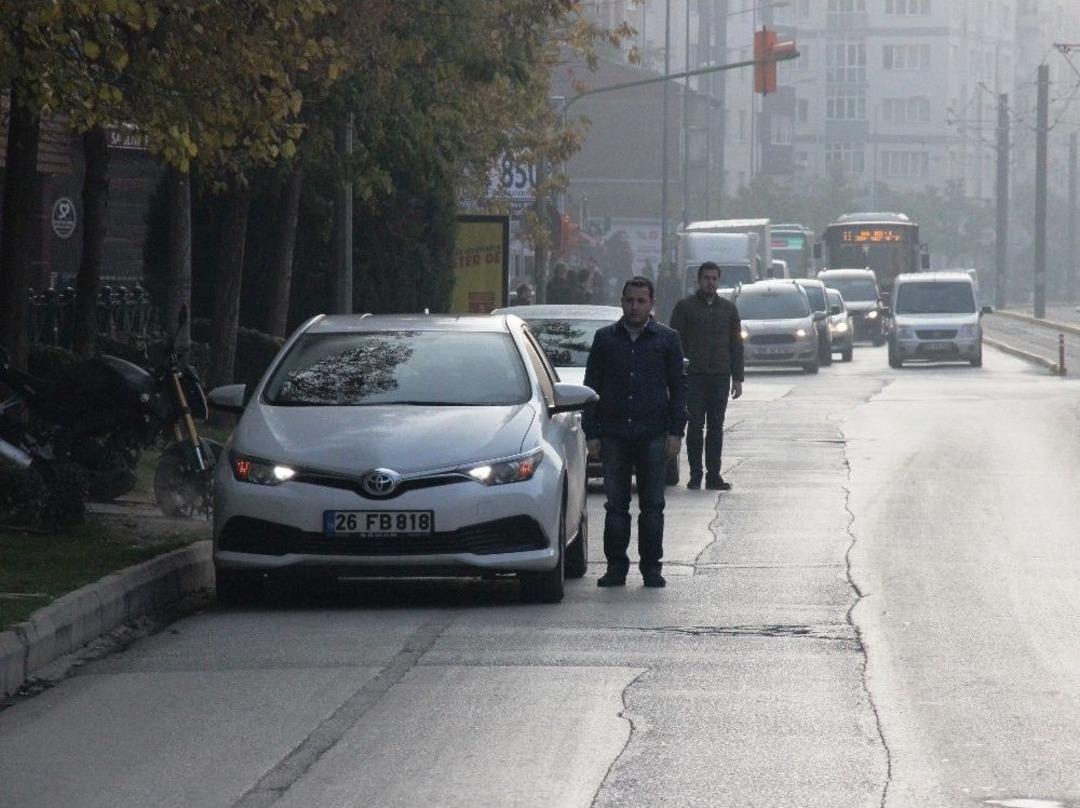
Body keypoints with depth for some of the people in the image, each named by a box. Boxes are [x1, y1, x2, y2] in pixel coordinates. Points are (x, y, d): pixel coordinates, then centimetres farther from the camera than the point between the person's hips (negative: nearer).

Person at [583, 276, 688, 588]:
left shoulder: (666, 339, 6)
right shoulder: (605, 339, 9)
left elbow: (679, 386, 7)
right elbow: (591, 386, 10)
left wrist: (676, 432, -2)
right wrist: (591, 433, 2)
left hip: (653, 435, -1)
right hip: (614, 436, 1)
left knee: (652, 505, 1)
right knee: (615, 504, 2)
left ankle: (651, 566, 7)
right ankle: (616, 566, 7)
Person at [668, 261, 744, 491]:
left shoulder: (728, 309, 14)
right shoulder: (685, 307, 4)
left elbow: (736, 345, 15)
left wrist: (737, 378, 7)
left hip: (720, 377, 3)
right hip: (694, 375, -3)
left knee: (716, 427, 2)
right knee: (695, 426, -4)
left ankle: (714, 475, 4)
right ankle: (695, 474, 1)